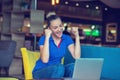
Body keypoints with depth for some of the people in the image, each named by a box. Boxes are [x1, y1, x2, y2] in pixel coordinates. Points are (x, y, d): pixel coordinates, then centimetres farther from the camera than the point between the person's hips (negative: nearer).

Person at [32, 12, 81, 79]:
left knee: (73, 66, -26)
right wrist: (47, 37, -29)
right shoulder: (43, 39, -13)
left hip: (57, 71, 4)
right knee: (59, 67, -34)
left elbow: (77, 57, -13)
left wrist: (77, 36, -15)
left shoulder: (67, 39, 0)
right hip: (41, 72, -4)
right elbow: (45, 60, -29)